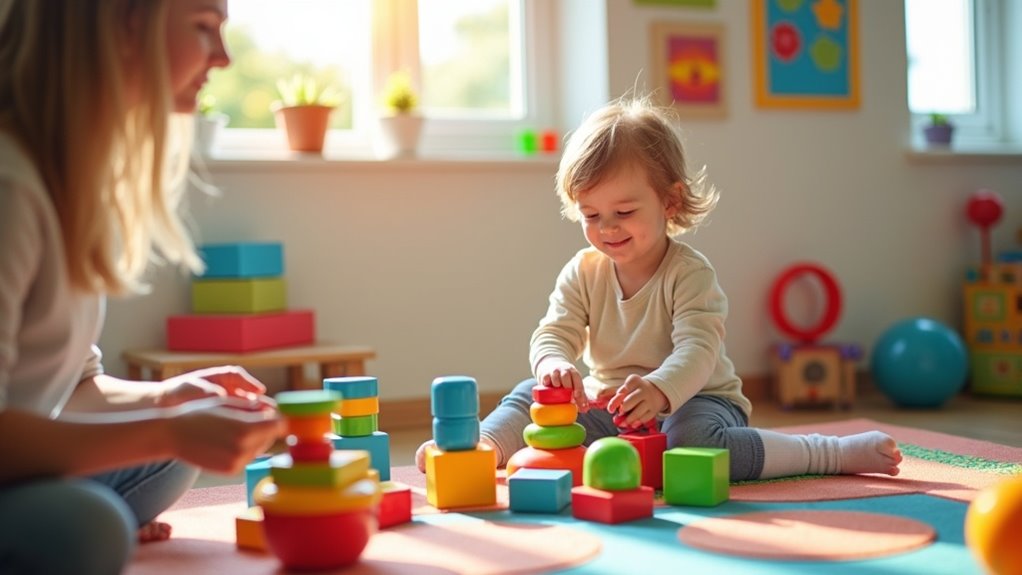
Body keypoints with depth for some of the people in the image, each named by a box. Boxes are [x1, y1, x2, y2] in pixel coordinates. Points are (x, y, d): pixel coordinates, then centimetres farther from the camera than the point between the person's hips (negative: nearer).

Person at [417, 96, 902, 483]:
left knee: (689, 438, -37)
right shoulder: (583, 273, 0)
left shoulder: (690, 274, -16)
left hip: (693, 400, -5)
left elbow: (698, 349, -28)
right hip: (608, 408, 6)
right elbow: (553, 334, -8)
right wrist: (554, 366, -35)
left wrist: (660, 390, -51)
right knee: (531, 395, -8)